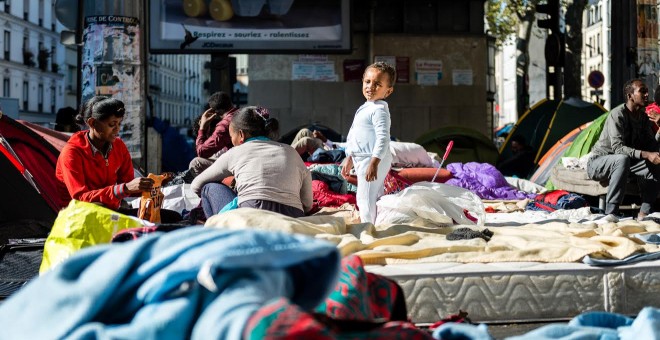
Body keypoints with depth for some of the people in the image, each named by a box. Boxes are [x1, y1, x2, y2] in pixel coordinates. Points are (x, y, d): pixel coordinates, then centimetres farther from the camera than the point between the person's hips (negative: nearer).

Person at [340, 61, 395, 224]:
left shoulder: (379, 110, -16)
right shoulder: (366, 108, 15)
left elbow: (383, 138, -26)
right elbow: (355, 137, 24)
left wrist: (374, 162, -31)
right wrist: (349, 159, 28)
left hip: (373, 161, -11)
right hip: (362, 159, 11)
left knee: (367, 199, -10)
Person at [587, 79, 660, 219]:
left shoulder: (643, 118, 2)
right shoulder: (617, 114, -22)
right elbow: (618, 148, -30)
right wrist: (646, 155, -40)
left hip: (620, 163, 7)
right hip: (597, 163, -7)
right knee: (622, 160, -39)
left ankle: (644, 213, -14)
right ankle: (610, 213, -39)